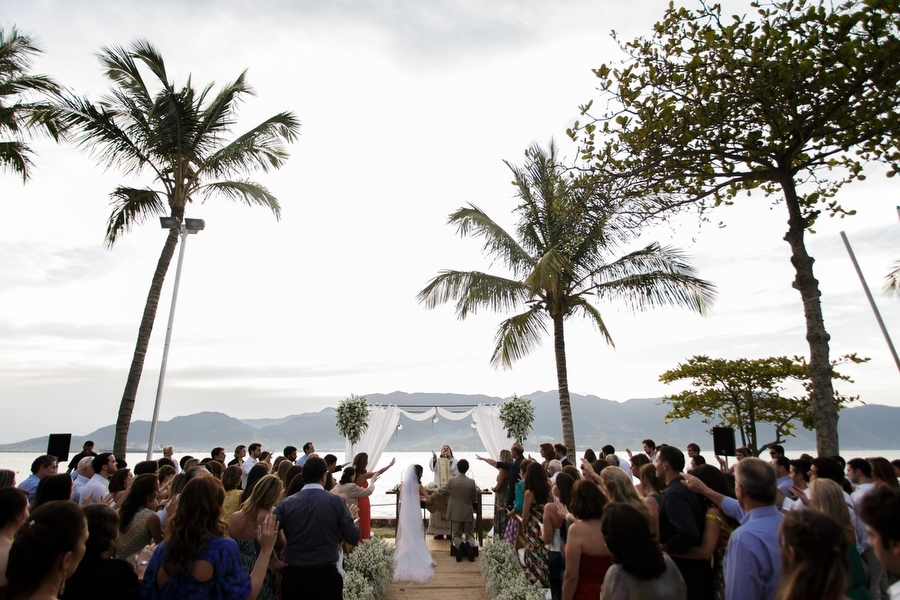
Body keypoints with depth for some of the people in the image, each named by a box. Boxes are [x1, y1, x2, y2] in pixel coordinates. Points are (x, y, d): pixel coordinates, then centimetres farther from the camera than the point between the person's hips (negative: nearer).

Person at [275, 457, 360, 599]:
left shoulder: (285, 503, -6)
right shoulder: (336, 501, -10)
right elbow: (353, 538, -8)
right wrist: (351, 519, 11)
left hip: (293, 575, 2)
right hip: (327, 575, -1)